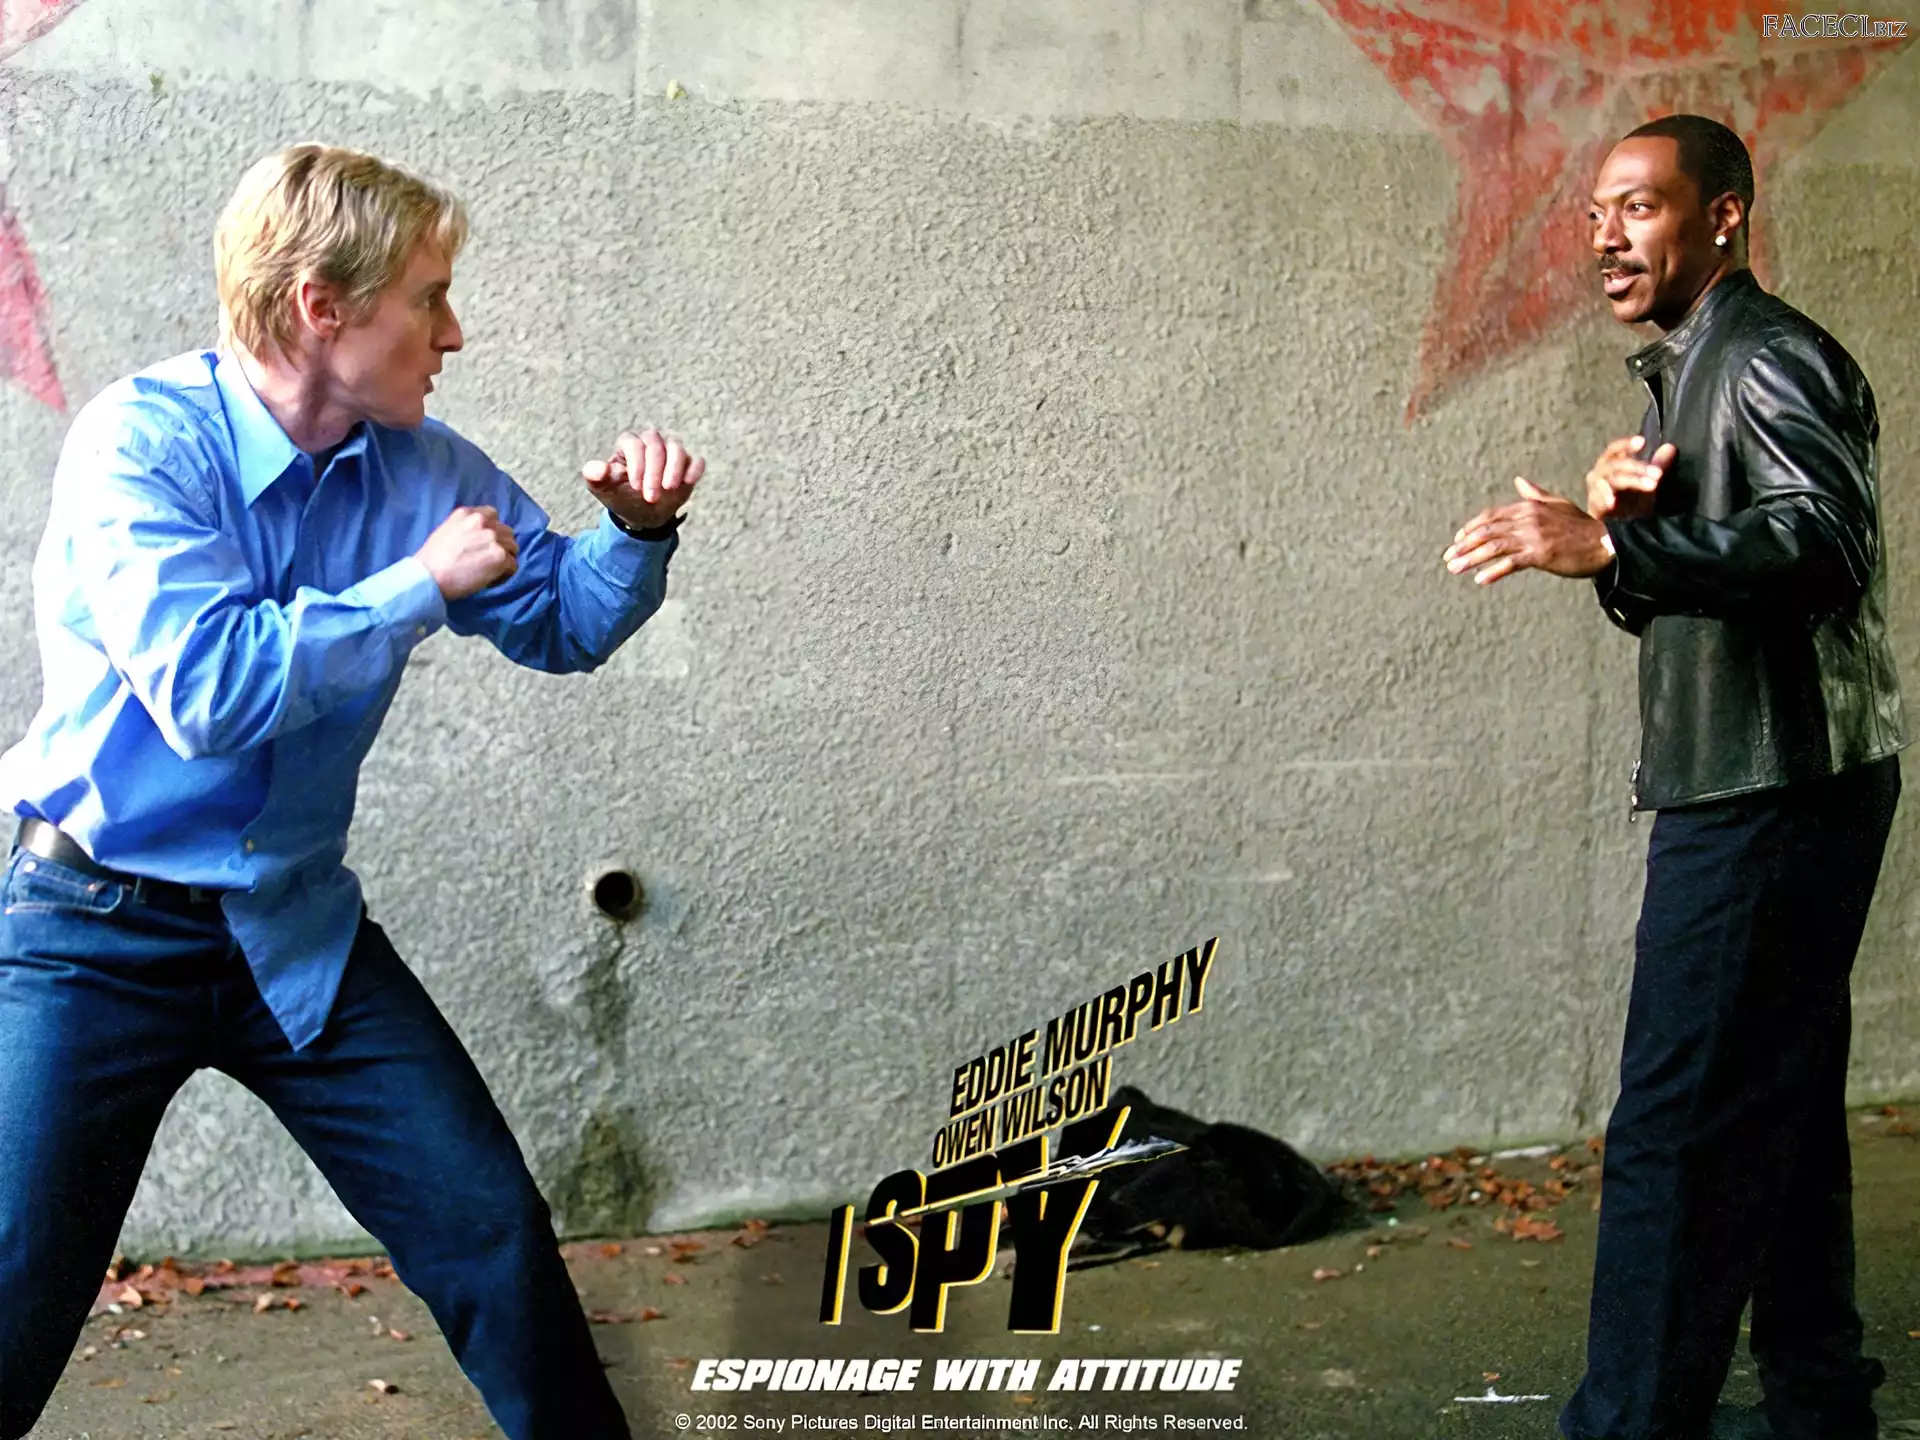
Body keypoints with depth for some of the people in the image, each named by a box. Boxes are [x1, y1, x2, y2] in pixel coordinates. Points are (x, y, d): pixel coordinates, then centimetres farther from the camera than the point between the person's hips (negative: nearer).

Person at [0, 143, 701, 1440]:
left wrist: (638, 530, -9)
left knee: (498, 1241, 3)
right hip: (104, 932, -5)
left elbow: (564, 623, 12)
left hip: (299, 930, 5)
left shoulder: (422, 468, 0)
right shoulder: (141, 440, -17)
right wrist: (423, 584, -21)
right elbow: (206, 689, -29)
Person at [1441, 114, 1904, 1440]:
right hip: (1754, 790, 11)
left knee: (1677, 1127, -10)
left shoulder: (1771, 360, -11)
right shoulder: (1681, 377, 20)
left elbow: (1823, 542, -28)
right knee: (1780, 1115, 17)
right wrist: (1618, 519, -3)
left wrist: (1607, 542, -37)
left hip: (1773, 793, -11)